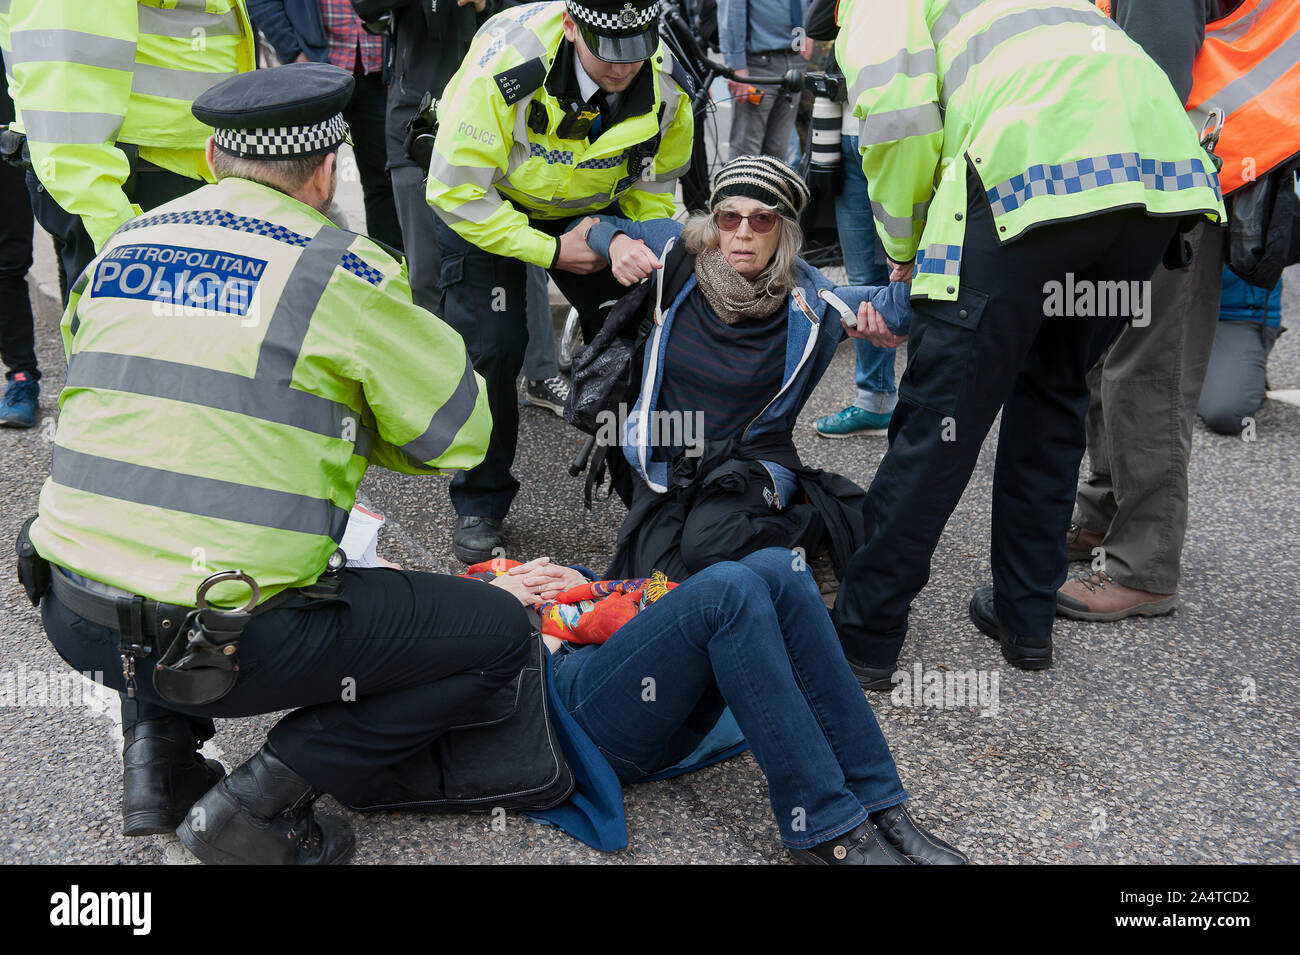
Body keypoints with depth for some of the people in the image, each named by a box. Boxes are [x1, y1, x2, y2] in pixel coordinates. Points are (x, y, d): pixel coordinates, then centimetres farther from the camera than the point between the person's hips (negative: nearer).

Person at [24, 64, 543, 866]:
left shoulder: (122, 247, 10)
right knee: (500, 634, 5)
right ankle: (262, 800, 0)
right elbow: (459, 432, 0)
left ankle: (159, 749, 22)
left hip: (74, 618, 7)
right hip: (225, 642, -7)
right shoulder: (340, 268, -9)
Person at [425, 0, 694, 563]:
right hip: (485, 201, -3)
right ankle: (479, 506, 4)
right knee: (491, 347, -15)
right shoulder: (504, 64, -36)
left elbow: (652, 195, -5)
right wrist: (550, 251, -28)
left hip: (588, 211, 4)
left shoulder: (667, 89, -22)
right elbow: (457, 190, -30)